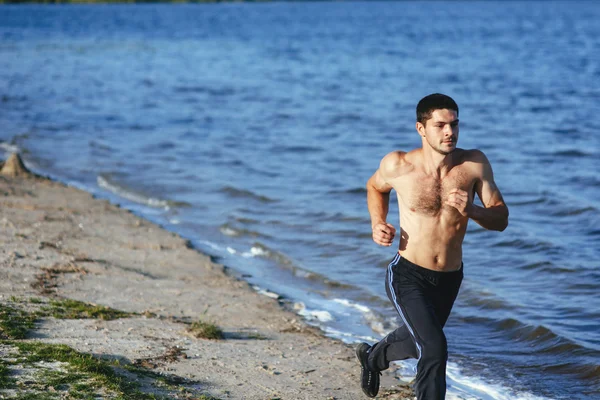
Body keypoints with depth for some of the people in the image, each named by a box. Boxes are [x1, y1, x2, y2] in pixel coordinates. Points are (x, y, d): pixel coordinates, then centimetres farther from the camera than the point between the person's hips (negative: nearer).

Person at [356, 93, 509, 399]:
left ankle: (373, 356, 61)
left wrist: (471, 210, -29)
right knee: (434, 350, -24)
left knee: (416, 343, 28)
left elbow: (501, 219, -9)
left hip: (450, 279, 4)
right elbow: (375, 187, 10)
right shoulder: (397, 165, -14)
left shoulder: (475, 164, -12)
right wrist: (377, 224, -7)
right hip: (408, 275, -4)